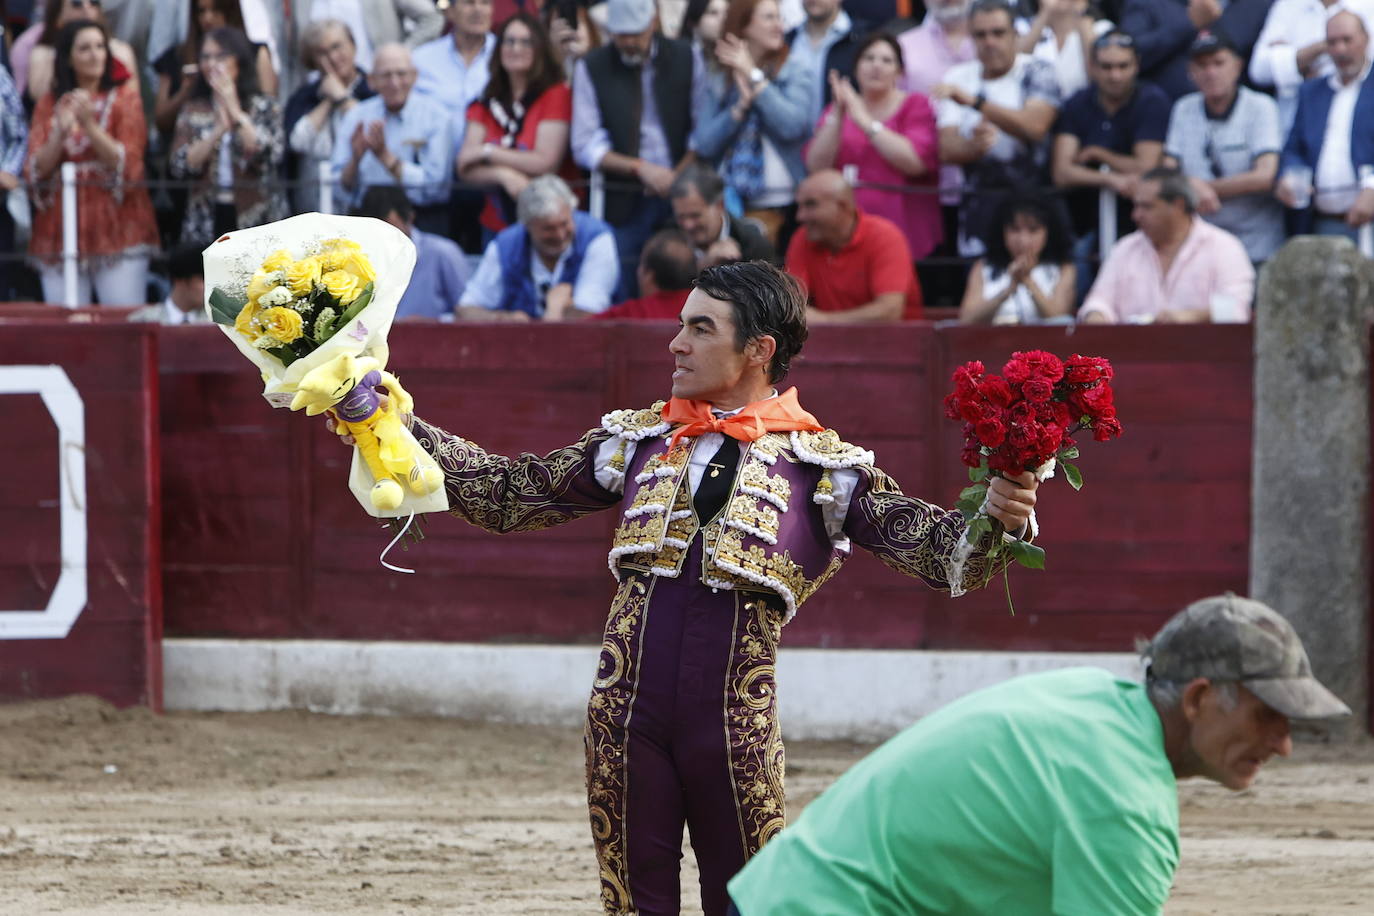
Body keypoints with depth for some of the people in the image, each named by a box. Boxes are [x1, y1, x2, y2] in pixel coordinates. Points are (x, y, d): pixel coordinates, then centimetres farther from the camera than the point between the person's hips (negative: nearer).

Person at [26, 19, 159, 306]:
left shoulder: (124, 97, 4)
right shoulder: (49, 104, 10)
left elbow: (127, 164, -5)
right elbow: (36, 171, 3)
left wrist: (89, 124, -17)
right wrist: (60, 133, -13)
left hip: (116, 226, -2)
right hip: (62, 226, 2)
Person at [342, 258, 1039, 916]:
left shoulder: (822, 465, 3)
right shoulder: (637, 441, 13)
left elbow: (924, 545, -7)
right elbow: (505, 493, 16)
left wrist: (997, 520, -28)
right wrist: (394, 425, 10)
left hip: (733, 719, -3)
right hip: (627, 711, 3)